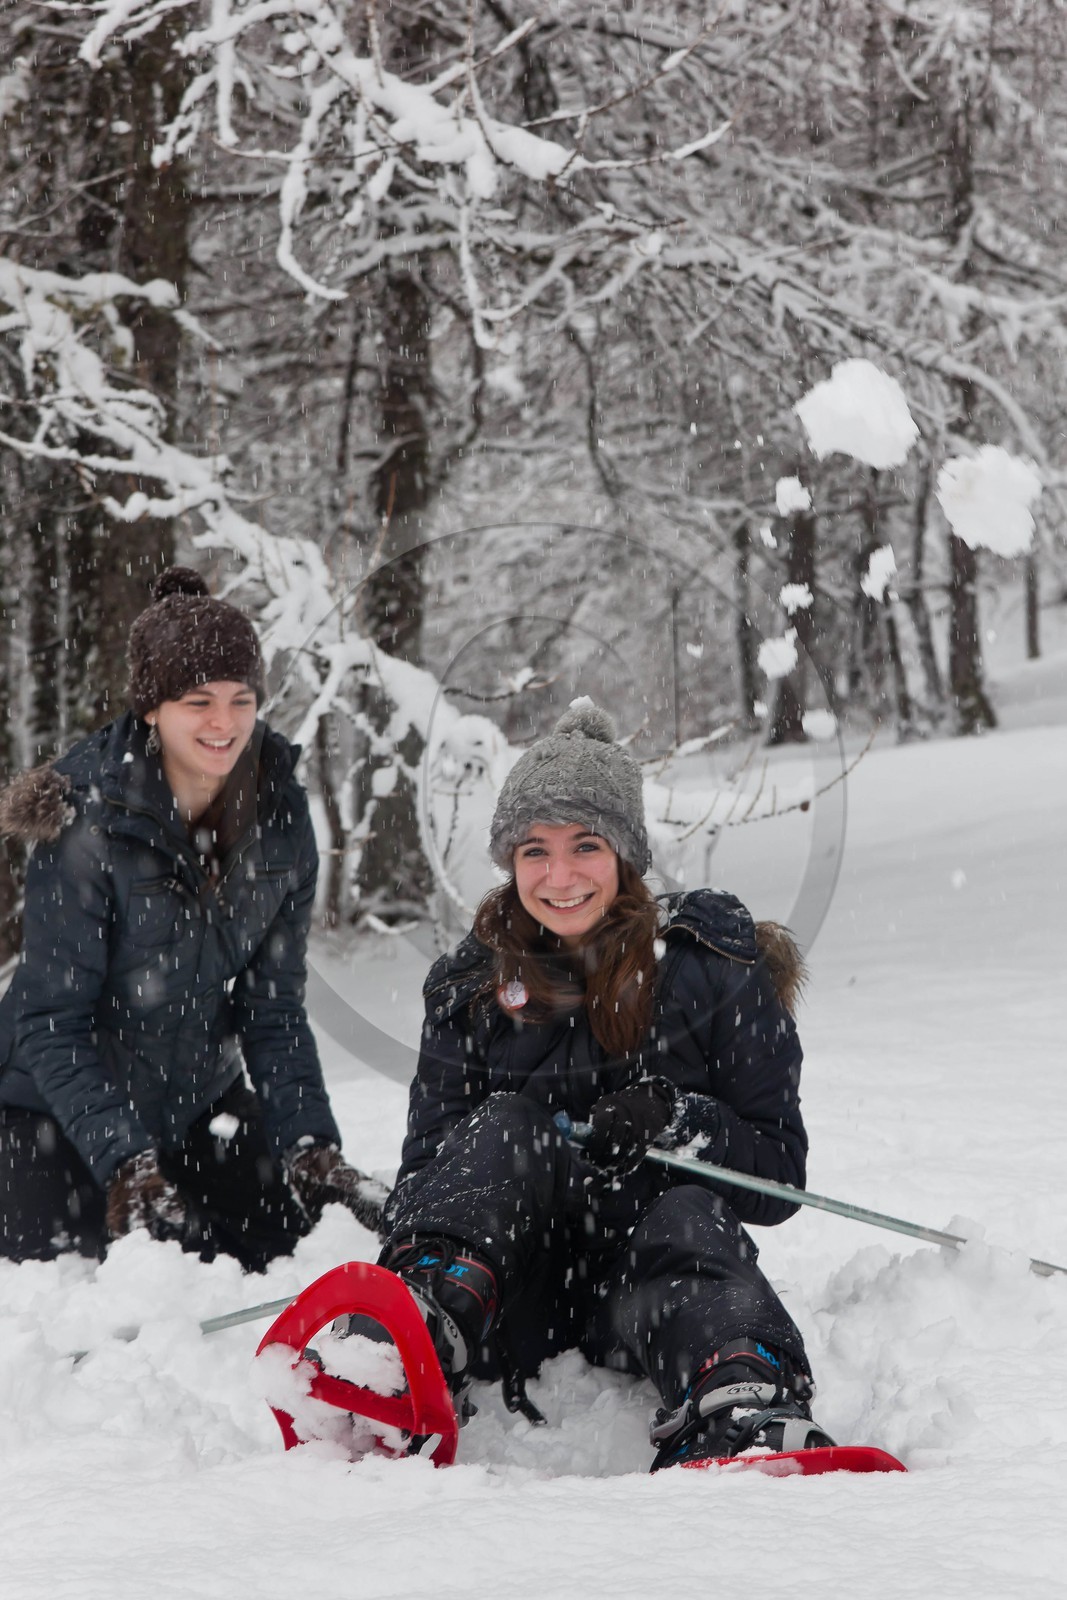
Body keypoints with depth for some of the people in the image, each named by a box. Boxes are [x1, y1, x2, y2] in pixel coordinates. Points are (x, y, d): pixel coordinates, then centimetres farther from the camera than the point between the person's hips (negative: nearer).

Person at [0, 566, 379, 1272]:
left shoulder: (279, 815, -9)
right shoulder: (89, 819, -23)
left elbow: (273, 1004, -5)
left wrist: (311, 1144, -17)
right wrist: (125, 1161, -34)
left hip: (200, 1095, 5)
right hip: (61, 1106, -5)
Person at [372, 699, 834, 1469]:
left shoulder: (711, 968, 4)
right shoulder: (473, 990, 11)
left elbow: (779, 1175, 1)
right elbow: (427, 1164, 8)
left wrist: (674, 1123, -19)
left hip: (654, 1288, -2)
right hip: (519, 1295, 2)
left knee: (690, 1215, -33)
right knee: (510, 1122, -22)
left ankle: (744, 1413, -64)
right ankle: (426, 1331, -49)